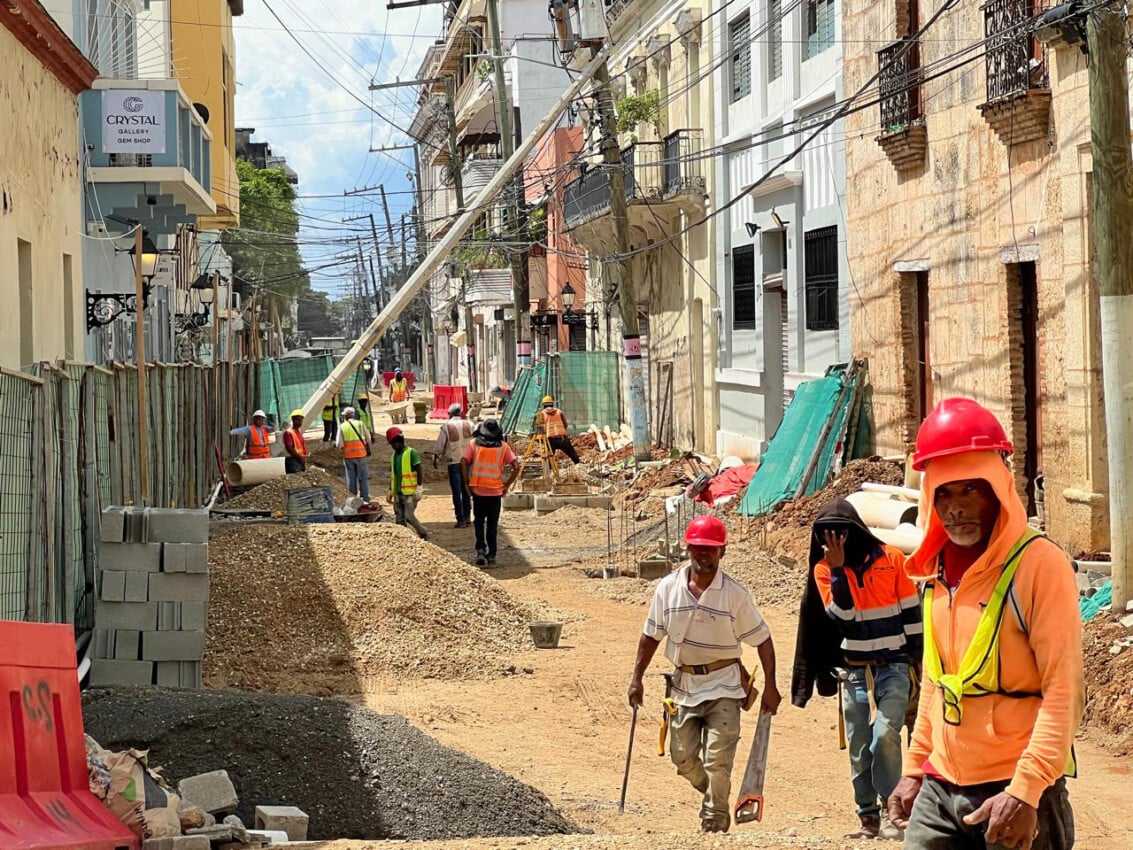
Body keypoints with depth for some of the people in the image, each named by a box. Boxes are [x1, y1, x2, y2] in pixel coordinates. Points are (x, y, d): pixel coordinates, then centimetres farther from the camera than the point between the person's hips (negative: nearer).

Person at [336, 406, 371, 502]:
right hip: (360, 454, 0)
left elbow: (339, 444, -8)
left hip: (348, 455, 0)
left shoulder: (342, 427, -5)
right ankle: (365, 497, 7)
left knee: (351, 477, 11)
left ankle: (353, 497, 14)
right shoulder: (360, 424, -3)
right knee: (363, 477, 7)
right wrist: (368, 449, 21)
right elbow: (368, 438, 3)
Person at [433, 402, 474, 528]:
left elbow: (439, 446, -5)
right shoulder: (469, 425, -3)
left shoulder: (446, 427, -10)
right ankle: (468, 517, 16)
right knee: (466, 491, 14)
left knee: (456, 492, 2)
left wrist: (435, 459, 10)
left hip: (454, 462, -3)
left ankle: (461, 519, 1)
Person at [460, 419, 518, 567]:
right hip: (495, 491, 0)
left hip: (477, 490, 0)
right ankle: (491, 557, 8)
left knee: (479, 521, 16)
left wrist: (466, 483, -2)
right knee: (492, 525, 8)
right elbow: (516, 466, -6)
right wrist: (506, 485, 1)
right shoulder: (503, 447, 2)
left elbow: (463, 463, -10)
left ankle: (480, 550, 0)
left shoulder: (474, 444, 1)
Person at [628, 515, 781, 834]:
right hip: (684, 683, 3)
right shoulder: (668, 587, -4)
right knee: (682, 756, 8)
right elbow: (651, 635, 6)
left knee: (718, 760, -7)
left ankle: (715, 823, 6)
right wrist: (636, 678, 5)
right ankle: (713, 795, 37)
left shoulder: (735, 593, -10)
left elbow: (763, 640, -5)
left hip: (723, 686, -3)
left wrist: (769, 686, -8)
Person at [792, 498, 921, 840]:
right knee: (859, 748, 4)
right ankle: (868, 817, 13)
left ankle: (888, 808, -9)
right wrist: (838, 569, -20)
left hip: (893, 666, -2)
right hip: (854, 670, 3)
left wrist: (917, 661, 0)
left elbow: (911, 612, 1)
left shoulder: (890, 558, -3)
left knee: (885, 734, -20)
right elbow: (841, 613, -12)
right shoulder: (824, 569, 0)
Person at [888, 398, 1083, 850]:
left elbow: (1064, 692, -16)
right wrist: (915, 768, 16)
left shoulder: (1039, 563, -11)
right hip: (939, 791, 6)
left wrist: (1025, 791, -23)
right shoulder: (938, 569, 10)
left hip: (1015, 794, -6)